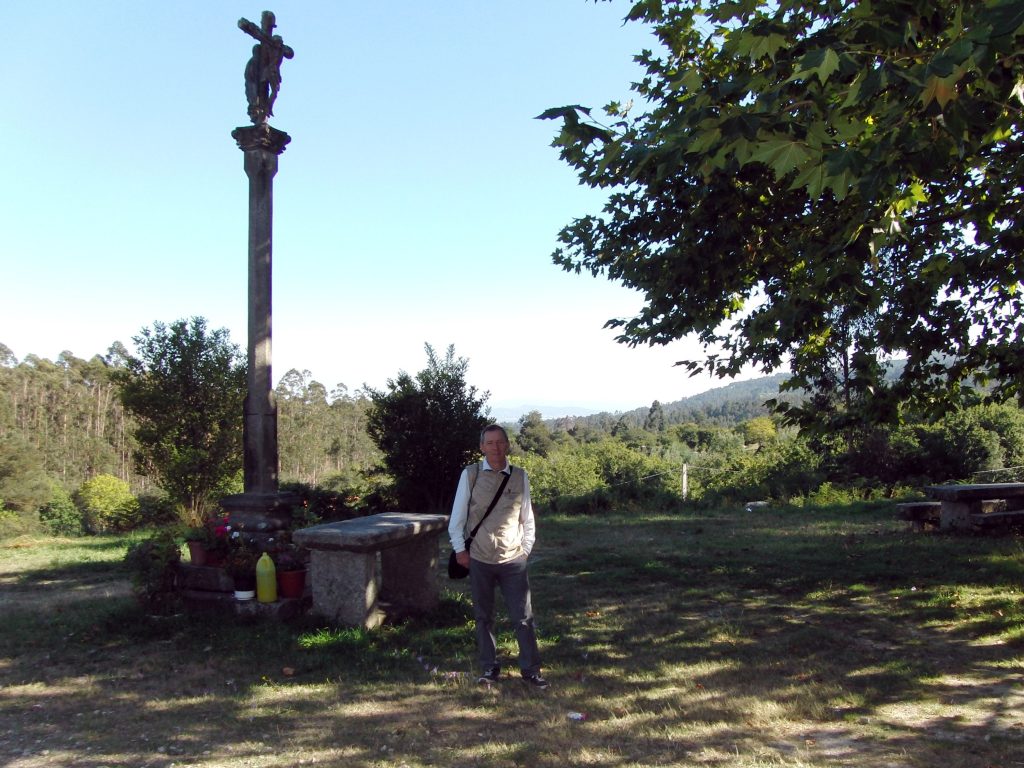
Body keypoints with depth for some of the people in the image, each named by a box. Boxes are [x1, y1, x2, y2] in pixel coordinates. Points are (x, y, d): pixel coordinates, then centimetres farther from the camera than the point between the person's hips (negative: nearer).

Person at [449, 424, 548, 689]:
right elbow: (457, 518, 1)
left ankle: (530, 669, 18)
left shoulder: (520, 476, -2)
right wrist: (460, 550, -1)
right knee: (483, 617, 12)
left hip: (513, 560, 0)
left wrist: (525, 550, 3)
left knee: (523, 617, 3)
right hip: (479, 559, 0)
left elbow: (527, 519, 7)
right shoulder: (470, 474, -6)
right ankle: (489, 668, 27)